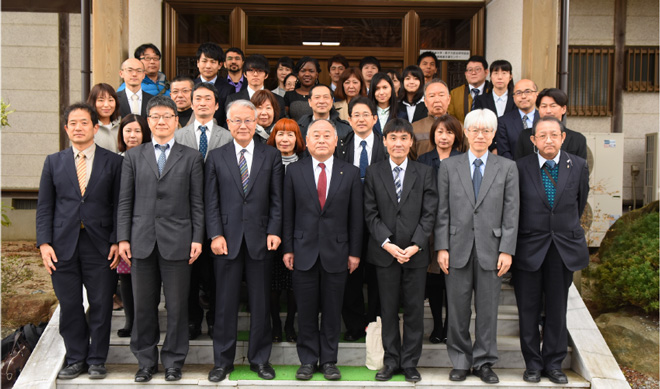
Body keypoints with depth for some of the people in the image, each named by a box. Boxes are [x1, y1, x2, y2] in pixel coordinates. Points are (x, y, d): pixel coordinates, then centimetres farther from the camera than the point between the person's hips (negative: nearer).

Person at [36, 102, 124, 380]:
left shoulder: (113, 162, 4)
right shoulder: (54, 162, 10)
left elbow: (119, 206, 2)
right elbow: (44, 207, 8)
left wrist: (116, 242, -7)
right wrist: (44, 243, -2)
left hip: (100, 246, -1)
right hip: (63, 246, 2)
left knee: (101, 306, 4)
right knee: (69, 306, 8)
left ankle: (97, 360, 19)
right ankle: (76, 359, 23)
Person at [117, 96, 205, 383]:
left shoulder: (191, 157, 6)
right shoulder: (133, 156, 11)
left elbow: (197, 203, 3)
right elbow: (125, 201, 8)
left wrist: (197, 238, -4)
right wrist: (123, 238, 1)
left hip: (177, 241, -1)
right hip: (142, 241, 2)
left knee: (177, 306, 4)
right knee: (143, 306, 9)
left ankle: (173, 361, 19)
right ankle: (146, 361, 24)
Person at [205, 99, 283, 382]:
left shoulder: (272, 156, 7)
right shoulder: (216, 157, 8)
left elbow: (277, 199, 4)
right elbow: (211, 201, 4)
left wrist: (274, 231, -7)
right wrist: (215, 235, -6)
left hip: (260, 239, 0)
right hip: (227, 239, 0)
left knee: (261, 303, 7)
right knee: (225, 303, 6)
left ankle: (259, 359, 21)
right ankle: (222, 361, 20)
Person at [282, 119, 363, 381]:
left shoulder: (351, 173, 3)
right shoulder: (294, 171, 4)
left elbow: (356, 217, 3)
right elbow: (288, 214, 4)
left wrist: (354, 252, 0)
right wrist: (287, 249, 0)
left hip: (336, 252, 0)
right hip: (304, 253, 0)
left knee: (332, 311, 8)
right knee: (306, 311, 7)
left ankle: (329, 360, 21)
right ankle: (308, 360, 20)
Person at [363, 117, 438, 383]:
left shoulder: (425, 173, 5)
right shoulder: (373, 172, 5)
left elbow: (429, 214, -1)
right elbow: (371, 214, 0)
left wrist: (415, 246, -12)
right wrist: (387, 244, -11)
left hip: (416, 252, 0)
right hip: (385, 252, 0)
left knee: (414, 310, 5)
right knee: (389, 310, 7)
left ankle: (410, 363, 17)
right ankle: (391, 361, 20)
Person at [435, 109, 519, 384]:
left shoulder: (507, 168, 6)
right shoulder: (449, 167, 6)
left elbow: (511, 213, 1)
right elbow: (442, 211, 3)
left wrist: (507, 250, -6)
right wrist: (442, 247, -4)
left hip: (491, 249, 0)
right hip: (458, 248, 0)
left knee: (488, 309, 7)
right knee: (458, 309, 7)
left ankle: (483, 362, 22)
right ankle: (460, 361, 22)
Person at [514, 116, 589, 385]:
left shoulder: (579, 166, 1)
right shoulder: (520, 168, -6)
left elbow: (580, 203, 15)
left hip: (564, 248, 2)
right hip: (529, 248, -1)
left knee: (557, 309, 9)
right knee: (528, 309, 5)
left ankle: (554, 364, 23)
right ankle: (533, 363, 20)